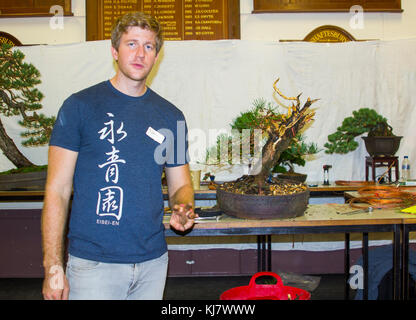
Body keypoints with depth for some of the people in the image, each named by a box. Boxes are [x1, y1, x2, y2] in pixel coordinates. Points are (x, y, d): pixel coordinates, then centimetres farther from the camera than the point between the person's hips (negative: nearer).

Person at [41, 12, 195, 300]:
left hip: (153, 261, 4)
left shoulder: (171, 116, 6)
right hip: (93, 264, -4)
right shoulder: (80, 106, -5)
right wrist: (53, 266, -11)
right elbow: (57, 191, -6)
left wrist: (184, 209, -10)